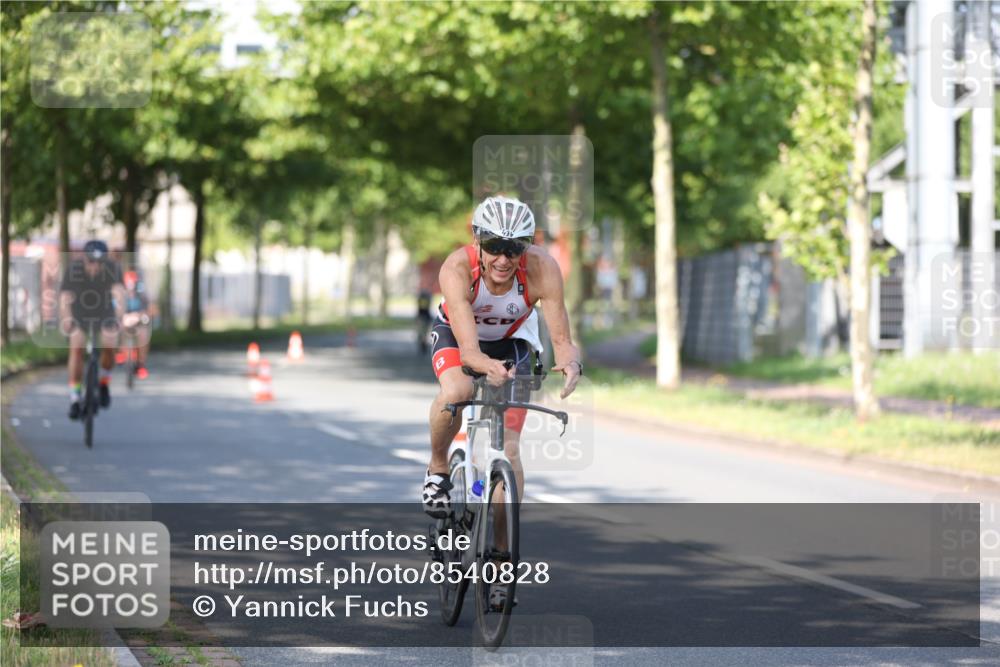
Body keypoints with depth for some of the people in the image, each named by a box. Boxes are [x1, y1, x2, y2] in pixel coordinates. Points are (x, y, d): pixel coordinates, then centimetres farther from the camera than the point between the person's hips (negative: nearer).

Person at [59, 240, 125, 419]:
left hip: (105, 314, 0)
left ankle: (104, 384, 10)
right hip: (80, 315, 0)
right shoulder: (73, 269, -29)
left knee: (109, 348, -19)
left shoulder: (113, 268, -29)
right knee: (76, 349, -19)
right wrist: (66, 318, -60)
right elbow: (65, 297, -40)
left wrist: (120, 310, -66)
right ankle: (75, 398, -11)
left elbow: (119, 291, -46)